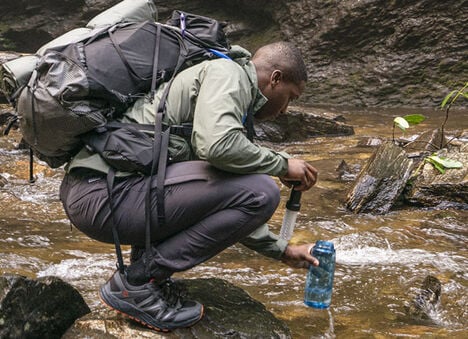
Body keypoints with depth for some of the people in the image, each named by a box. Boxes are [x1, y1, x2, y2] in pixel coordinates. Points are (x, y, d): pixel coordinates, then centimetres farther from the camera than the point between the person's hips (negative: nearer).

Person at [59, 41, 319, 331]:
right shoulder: (228, 72, -1)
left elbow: (230, 208, 32)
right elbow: (218, 145, -23)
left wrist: (282, 250, 36)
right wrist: (281, 163, -4)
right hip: (107, 193, -11)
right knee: (261, 193, -12)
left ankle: (145, 261, 15)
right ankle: (138, 281, -4)